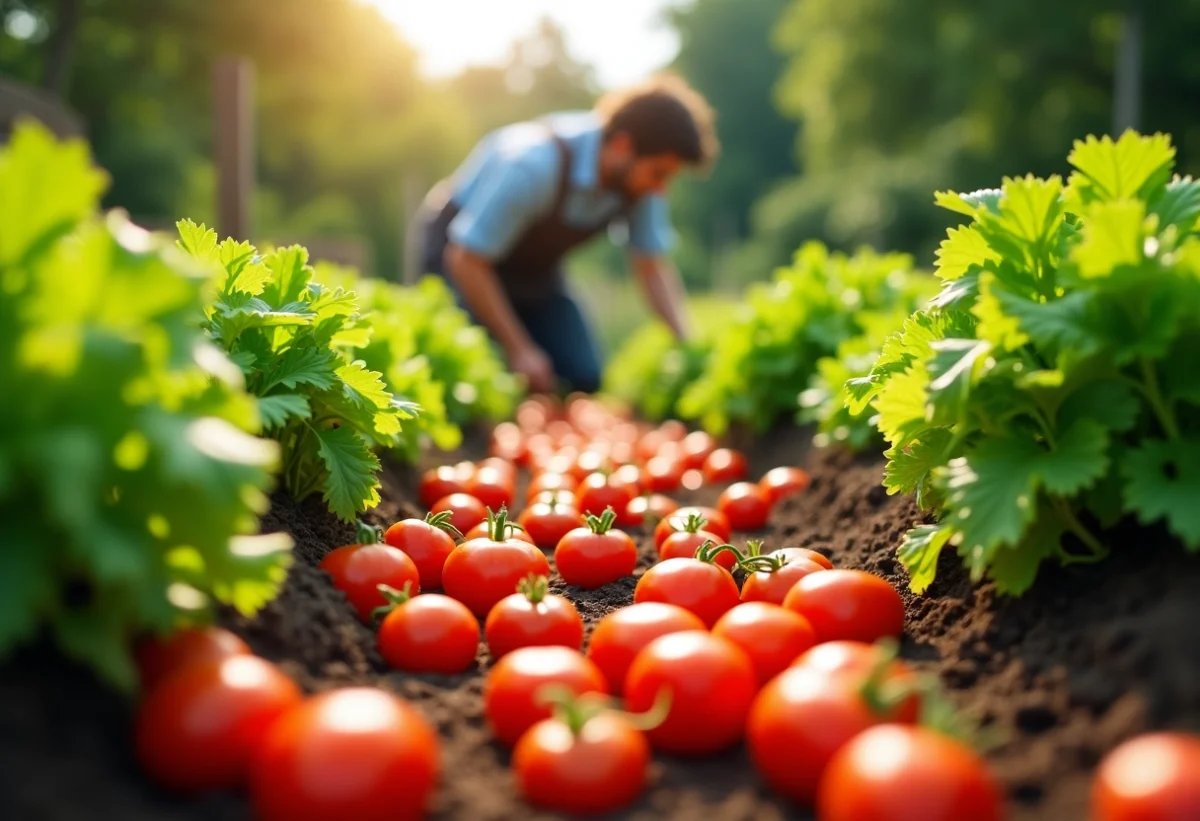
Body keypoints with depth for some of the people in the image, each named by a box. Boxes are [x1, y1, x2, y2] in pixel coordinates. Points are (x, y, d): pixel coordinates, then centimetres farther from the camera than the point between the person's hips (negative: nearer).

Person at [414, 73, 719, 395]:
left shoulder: (639, 176, -18)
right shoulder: (535, 164, -36)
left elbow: (653, 266, -8)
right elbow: (466, 260, -30)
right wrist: (519, 350, -27)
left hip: (535, 269, 6)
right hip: (459, 257, -6)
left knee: (584, 378, -8)